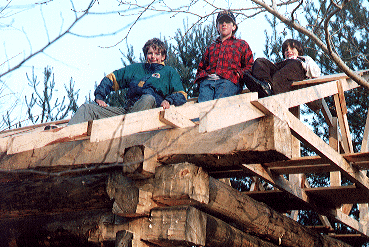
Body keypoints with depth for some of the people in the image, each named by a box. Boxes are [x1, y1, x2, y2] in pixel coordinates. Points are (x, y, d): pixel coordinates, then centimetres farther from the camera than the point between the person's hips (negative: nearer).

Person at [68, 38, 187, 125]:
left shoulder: (169, 72, 17)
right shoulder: (136, 68, 26)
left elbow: (181, 95, 6)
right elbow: (111, 78, 27)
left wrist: (168, 100, -15)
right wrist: (99, 97, 11)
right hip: (127, 109, 4)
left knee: (149, 98, -39)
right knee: (87, 108, -10)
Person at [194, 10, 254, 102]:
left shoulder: (241, 44, 28)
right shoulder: (211, 47, 38)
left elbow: (249, 66, 18)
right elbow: (201, 67, 36)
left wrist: (238, 74, -3)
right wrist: (201, 76, 11)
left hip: (229, 81, -2)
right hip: (207, 81, 3)